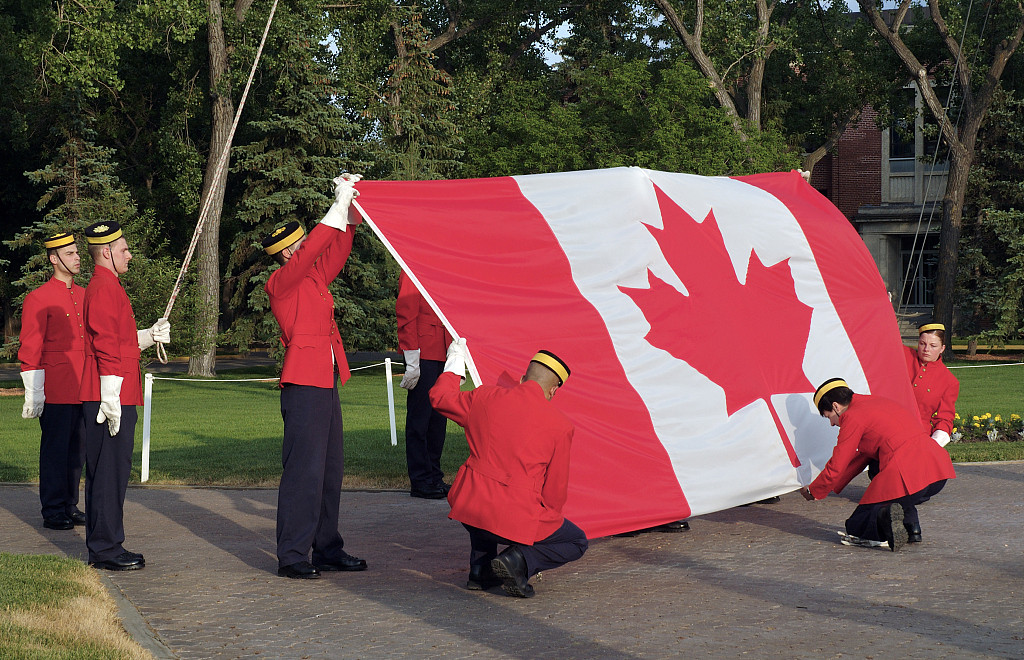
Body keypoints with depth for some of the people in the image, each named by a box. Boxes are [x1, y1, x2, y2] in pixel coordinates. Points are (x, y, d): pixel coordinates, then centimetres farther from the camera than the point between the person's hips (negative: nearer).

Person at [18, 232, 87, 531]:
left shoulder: (84, 295, 13)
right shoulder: (38, 299, -7)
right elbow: (29, 352, -9)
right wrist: (34, 394, -13)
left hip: (83, 391, 7)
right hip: (56, 391, -7)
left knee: (78, 450, 11)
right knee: (55, 451, -1)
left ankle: (70, 506, 21)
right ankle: (54, 513, 6)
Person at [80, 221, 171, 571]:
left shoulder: (108, 287, 19)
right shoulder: (104, 289, -13)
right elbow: (106, 346, -20)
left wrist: (150, 335, 9)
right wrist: (111, 401, -23)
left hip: (117, 399, 11)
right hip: (111, 399, -11)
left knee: (107, 473, 13)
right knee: (110, 473, -6)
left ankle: (103, 547, 19)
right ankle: (106, 550, -2)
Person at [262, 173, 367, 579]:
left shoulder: (314, 278, 16)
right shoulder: (279, 283, -7)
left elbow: (335, 251, 24)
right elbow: (312, 250, -19)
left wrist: (349, 210, 11)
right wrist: (338, 208, -17)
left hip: (326, 382, 9)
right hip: (304, 384, -9)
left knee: (331, 469, 11)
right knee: (304, 469, -9)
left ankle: (327, 550, 19)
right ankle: (292, 557, -5)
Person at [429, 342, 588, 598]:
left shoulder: (485, 397, 4)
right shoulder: (560, 425, -4)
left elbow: (440, 398, 22)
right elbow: (555, 488, 1)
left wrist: (454, 365, 39)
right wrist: (547, 519, 19)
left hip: (468, 507, 4)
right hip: (517, 516, -4)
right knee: (577, 543, 18)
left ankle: (480, 569, 25)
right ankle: (520, 560, -8)